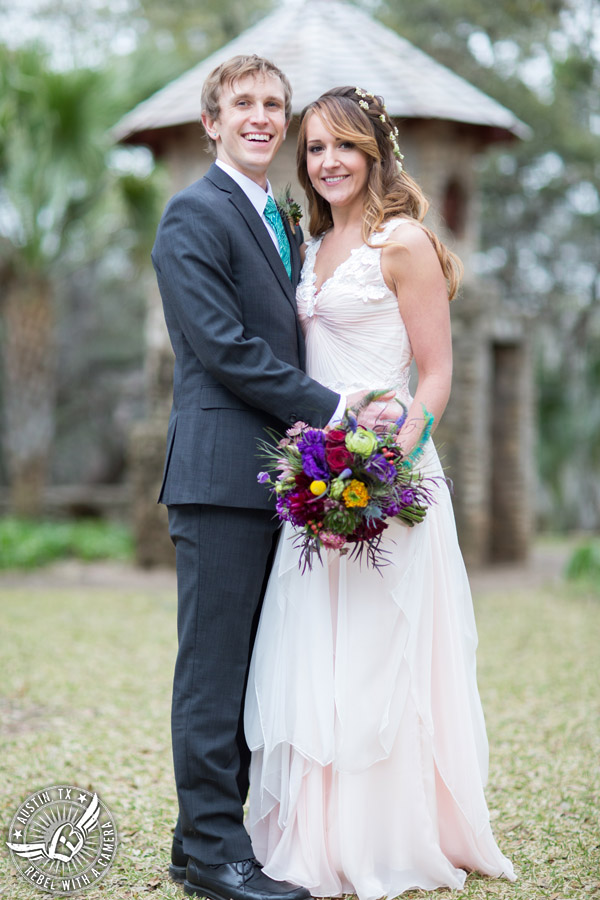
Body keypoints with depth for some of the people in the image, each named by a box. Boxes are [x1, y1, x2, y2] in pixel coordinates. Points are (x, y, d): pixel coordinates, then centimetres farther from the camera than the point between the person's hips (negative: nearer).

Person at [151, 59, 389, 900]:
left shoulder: (280, 222, 23)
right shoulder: (194, 214, -6)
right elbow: (226, 349, -15)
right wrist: (332, 409, -13)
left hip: (274, 473, 9)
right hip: (220, 470, -9)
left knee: (245, 668, 10)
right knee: (214, 666, -5)